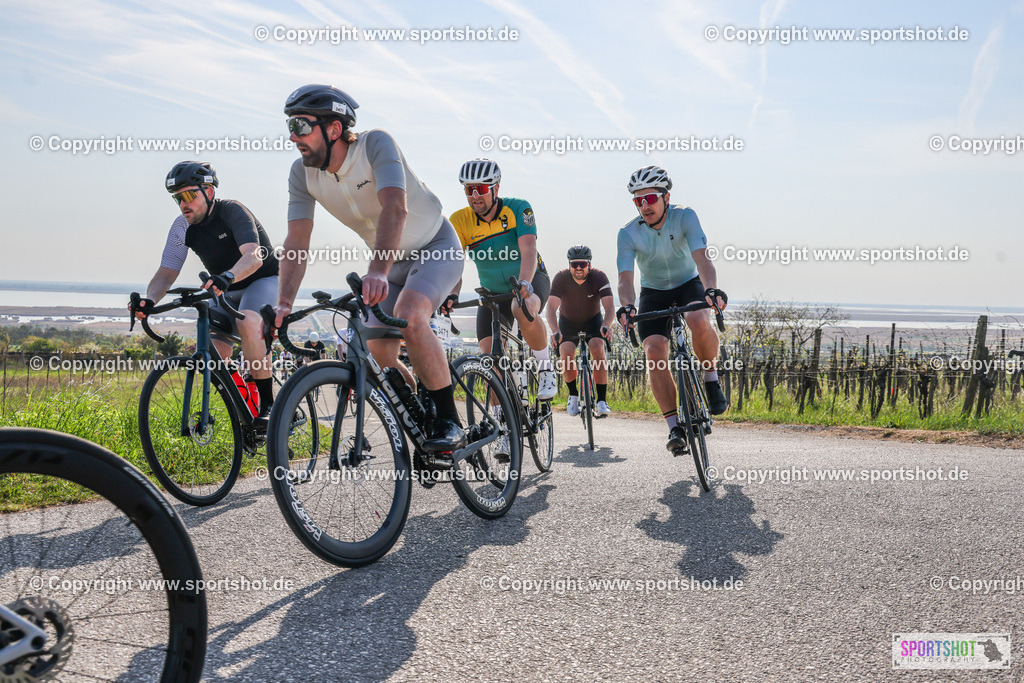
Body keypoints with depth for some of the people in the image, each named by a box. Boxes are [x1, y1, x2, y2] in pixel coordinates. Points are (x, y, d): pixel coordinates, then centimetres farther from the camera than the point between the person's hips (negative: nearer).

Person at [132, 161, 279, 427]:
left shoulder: (232, 211, -22)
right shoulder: (182, 227, -5)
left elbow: (253, 256, -37)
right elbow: (166, 272, -9)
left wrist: (227, 277, -58)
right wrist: (149, 300, -30)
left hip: (263, 280, -6)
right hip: (227, 293, 6)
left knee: (247, 323, -36)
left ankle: (268, 403, -26)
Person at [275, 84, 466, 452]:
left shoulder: (376, 144, -26)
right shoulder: (303, 173, -11)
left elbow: (395, 207, -42)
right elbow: (296, 242, -15)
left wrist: (378, 271, -56)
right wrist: (283, 305, -29)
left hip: (436, 249, -6)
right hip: (393, 261, 6)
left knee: (409, 318, -32)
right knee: (378, 352, -4)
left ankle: (449, 422, -19)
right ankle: (424, 425, 18)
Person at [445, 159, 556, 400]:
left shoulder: (518, 208, -20)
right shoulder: (460, 220, -14)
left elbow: (529, 251, -32)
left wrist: (524, 283, -51)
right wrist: (452, 295, -43)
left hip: (530, 280, -3)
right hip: (493, 291, 3)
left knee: (523, 309, -39)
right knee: (488, 355, -10)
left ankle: (545, 368, -17)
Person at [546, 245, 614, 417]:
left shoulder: (599, 277, -24)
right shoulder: (561, 278, -25)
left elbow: (609, 306, -33)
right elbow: (551, 307, -33)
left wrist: (606, 325, -54)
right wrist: (555, 331, -51)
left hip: (592, 320, 0)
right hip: (568, 321, 0)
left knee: (597, 348, -27)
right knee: (566, 354, -23)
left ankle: (602, 400, -20)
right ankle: (573, 395, 3)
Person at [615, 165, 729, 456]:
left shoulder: (685, 217, -20)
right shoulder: (628, 234, -17)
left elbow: (702, 258, -32)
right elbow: (625, 278, -26)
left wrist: (712, 290, -52)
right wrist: (627, 306, -48)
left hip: (689, 284, -1)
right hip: (653, 293, 1)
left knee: (699, 322, -35)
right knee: (654, 353, -19)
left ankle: (711, 377, -8)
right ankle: (675, 427, -12)